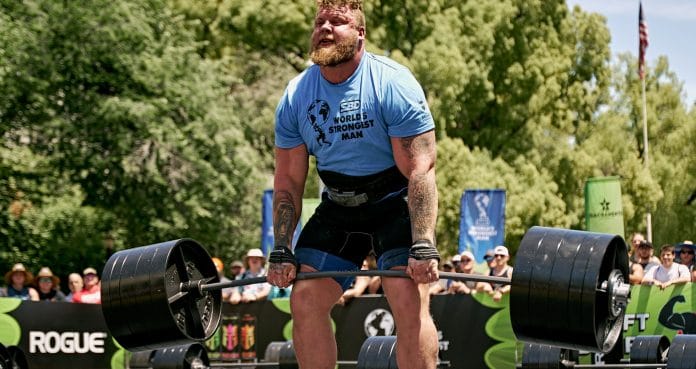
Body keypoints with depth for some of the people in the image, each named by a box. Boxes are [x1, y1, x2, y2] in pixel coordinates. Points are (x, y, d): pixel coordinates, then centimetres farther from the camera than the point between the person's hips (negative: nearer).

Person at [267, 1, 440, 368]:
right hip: (339, 209, 5)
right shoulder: (296, 97, -6)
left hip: (396, 204, -5)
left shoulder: (393, 85, -20)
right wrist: (282, 251, -7)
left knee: (409, 302, -20)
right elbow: (288, 182, 0)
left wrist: (423, 247, -31)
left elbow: (420, 171, -23)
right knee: (305, 300, -3)